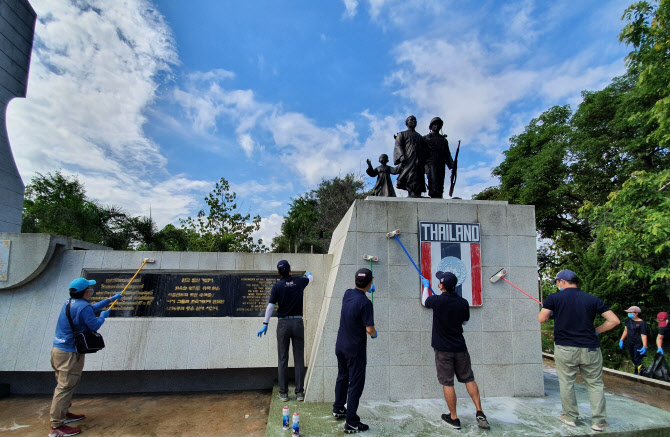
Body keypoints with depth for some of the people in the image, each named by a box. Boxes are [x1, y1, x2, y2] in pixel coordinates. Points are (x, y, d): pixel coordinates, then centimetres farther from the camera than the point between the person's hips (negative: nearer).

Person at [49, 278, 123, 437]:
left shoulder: (70, 302, 9)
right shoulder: (83, 307, -22)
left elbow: (92, 308, 24)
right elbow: (94, 326, -14)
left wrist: (111, 299, 28)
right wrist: (103, 316, 5)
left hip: (58, 350, 10)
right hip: (70, 354, -10)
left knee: (64, 385, 21)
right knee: (65, 387, -4)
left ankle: (64, 413, 35)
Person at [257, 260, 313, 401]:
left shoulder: (277, 286, -4)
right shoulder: (299, 282, 2)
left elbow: (270, 306, -8)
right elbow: (311, 278, 24)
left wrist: (265, 324, -2)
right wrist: (308, 274, 47)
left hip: (283, 324, -1)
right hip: (298, 322, 1)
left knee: (283, 359, 7)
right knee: (299, 359, 6)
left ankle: (283, 393, 13)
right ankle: (299, 392, 10)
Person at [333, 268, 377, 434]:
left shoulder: (347, 294, -2)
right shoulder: (365, 303, -23)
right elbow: (369, 329, -23)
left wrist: (367, 290, 41)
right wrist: (374, 334, 0)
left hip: (340, 346, 7)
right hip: (355, 350, -7)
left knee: (342, 377, 24)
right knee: (356, 384, 3)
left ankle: (338, 408, 40)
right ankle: (351, 423, 9)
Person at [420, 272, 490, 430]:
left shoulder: (437, 300, -15)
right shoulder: (463, 303, -5)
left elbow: (424, 301, 10)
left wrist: (426, 286, 26)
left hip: (443, 349, -3)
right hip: (460, 347, 3)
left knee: (447, 383, 5)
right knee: (469, 379, 15)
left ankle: (454, 418, 13)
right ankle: (480, 413, 13)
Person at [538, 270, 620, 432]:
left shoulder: (554, 298, -5)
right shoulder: (593, 299, 3)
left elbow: (541, 319, -4)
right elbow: (614, 321, 1)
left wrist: (548, 309, 16)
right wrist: (596, 331, 12)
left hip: (564, 349, -2)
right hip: (590, 349, 2)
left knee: (566, 383, 11)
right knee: (595, 384, 15)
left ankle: (570, 417, 21)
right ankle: (598, 421, 18)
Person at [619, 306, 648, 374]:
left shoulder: (642, 323, -14)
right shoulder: (628, 320, 6)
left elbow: (643, 335, -18)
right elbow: (626, 331, 16)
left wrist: (644, 346, -24)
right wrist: (621, 340, 15)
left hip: (638, 344, -7)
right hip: (630, 343, 7)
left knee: (637, 360, -6)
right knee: (633, 359, 15)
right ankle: (635, 373, 27)